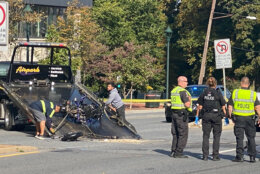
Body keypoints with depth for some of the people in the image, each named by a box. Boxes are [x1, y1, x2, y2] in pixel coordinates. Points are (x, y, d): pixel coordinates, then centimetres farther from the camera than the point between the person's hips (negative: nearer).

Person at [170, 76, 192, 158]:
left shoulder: (173, 90, 13)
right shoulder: (183, 91, -15)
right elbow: (187, 104, -19)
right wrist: (189, 100, 1)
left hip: (174, 113, 9)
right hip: (181, 114, -9)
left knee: (175, 134, 14)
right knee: (183, 134, -4)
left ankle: (173, 151, 14)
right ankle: (178, 153, -5)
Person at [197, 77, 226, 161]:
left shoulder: (203, 93, 2)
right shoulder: (218, 93, -6)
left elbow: (200, 106, 4)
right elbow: (223, 107, -5)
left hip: (206, 116, 2)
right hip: (216, 116, -2)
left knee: (206, 136, 8)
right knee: (216, 136, 6)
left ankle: (205, 155, 4)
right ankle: (215, 155, 3)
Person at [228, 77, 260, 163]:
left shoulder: (235, 93, -1)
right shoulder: (253, 94, 0)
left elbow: (230, 107, 0)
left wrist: (231, 117, 10)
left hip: (238, 118, -1)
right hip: (250, 118, 1)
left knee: (239, 138, 3)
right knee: (251, 138, 10)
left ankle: (240, 156, 0)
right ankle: (252, 157, 9)